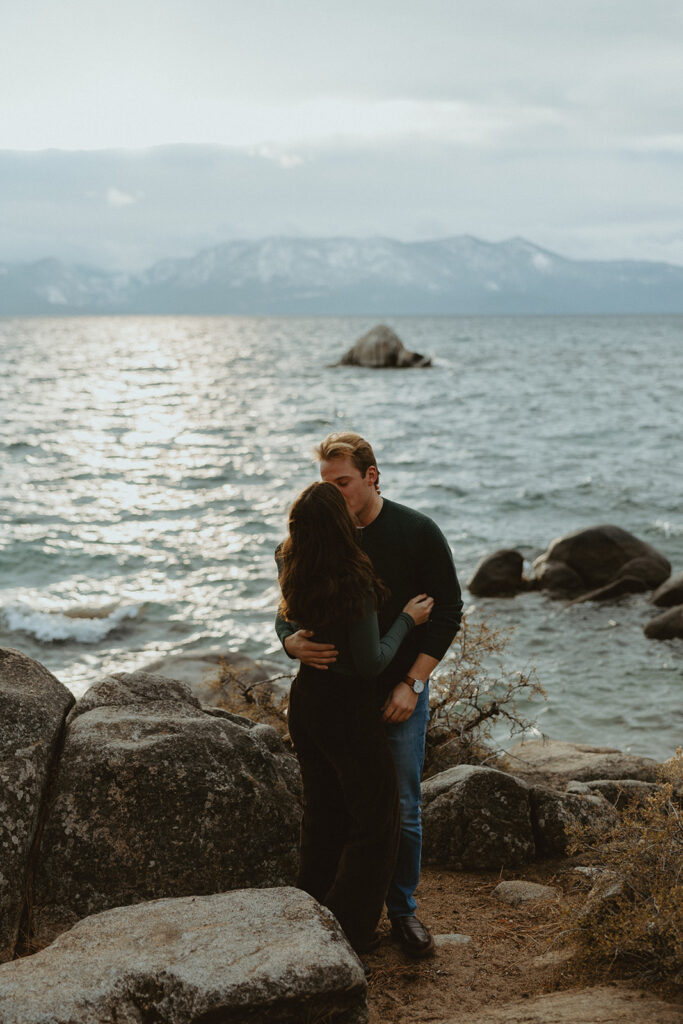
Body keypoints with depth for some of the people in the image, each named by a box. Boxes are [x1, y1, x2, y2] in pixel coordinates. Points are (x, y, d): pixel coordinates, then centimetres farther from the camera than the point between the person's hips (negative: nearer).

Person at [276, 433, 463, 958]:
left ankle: (403, 909, 20)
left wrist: (412, 683, -11)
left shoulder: (418, 532, -6)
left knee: (402, 810, 3)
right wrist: (293, 643, -21)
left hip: (401, 693, -2)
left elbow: (448, 610, -4)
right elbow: (288, 614, 4)